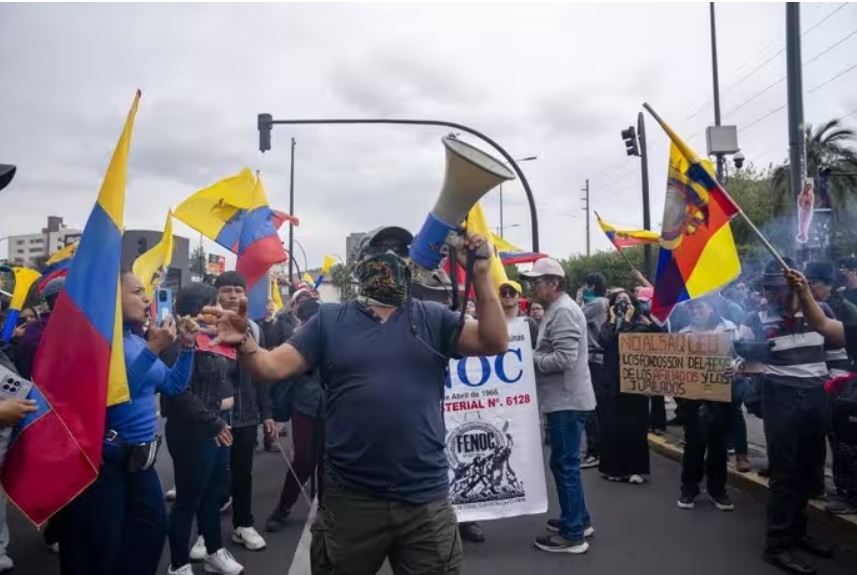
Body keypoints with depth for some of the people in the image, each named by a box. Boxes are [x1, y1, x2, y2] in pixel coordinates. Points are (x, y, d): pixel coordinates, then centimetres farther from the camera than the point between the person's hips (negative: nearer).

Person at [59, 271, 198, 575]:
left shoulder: (138, 340, 9)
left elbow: (174, 384, 12)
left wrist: (187, 346, 0)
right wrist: (153, 350, -26)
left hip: (140, 458, 8)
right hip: (105, 460, -8)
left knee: (153, 528, 18)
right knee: (101, 547, 6)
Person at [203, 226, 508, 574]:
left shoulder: (433, 318, 4)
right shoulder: (330, 320, 2)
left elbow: (495, 343, -4)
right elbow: (274, 367, -2)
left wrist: (481, 275, -14)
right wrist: (243, 343, -23)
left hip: (425, 500, 0)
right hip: (349, 499, 0)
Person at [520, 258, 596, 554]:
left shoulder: (564, 311, -17)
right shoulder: (555, 310, 16)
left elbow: (564, 359, -25)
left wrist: (529, 359, -14)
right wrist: (533, 356, 5)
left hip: (567, 401, -11)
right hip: (563, 399, 11)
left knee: (564, 465, -3)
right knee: (566, 464, 18)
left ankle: (572, 534, 7)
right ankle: (579, 520, 31)